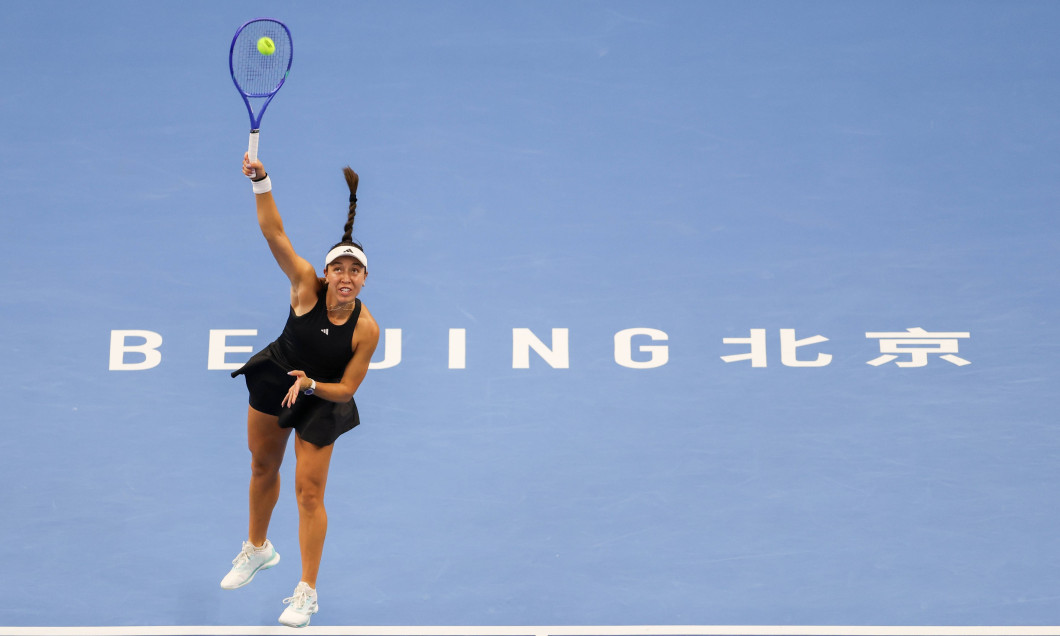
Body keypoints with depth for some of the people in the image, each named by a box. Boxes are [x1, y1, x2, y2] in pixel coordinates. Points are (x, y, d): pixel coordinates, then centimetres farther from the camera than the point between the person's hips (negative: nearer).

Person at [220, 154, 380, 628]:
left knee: (309, 491, -1)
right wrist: (261, 181, -44)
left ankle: (306, 592, 15)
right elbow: (274, 233, -33)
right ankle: (257, 549, 48)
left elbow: (345, 390, -18)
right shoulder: (307, 286, -25)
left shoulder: (366, 329, -27)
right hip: (274, 377, 3)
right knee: (262, 468, 21)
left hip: (322, 401, -3)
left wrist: (309, 385, -35)